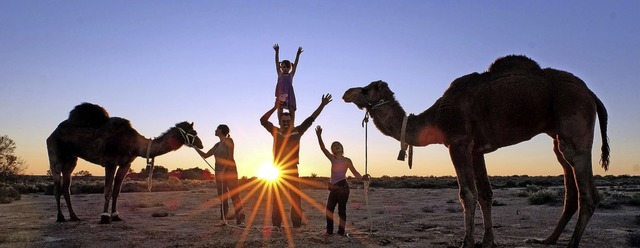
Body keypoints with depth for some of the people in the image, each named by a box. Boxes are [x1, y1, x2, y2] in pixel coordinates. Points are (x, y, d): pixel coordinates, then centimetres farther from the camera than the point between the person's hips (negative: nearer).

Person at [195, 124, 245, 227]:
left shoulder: (228, 140, -2)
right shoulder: (217, 145, 18)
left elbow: (230, 157, -12)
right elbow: (205, 155, 23)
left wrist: (223, 170, -20)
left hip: (229, 170, -7)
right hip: (219, 172, 7)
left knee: (234, 195, -10)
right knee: (222, 197, 5)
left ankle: (240, 220, -13)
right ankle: (223, 219, 7)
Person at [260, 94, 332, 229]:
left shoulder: (297, 132, 1)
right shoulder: (276, 132, 2)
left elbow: (310, 119, 0)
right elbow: (263, 120, -4)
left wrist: (322, 105, -4)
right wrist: (275, 108, -12)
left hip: (292, 170, -1)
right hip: (277, 170, 1)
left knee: (295, 198, 1)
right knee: (276, 199, 7)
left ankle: (297, 224, 5)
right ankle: (276, 225, 13)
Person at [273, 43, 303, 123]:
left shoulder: (291, 75, 14)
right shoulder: (280, 74, 13)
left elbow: (295, 64, 6)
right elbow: (277, 62, 6)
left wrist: (298, 54, -3)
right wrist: (277, 52, -3)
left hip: (289, 93, 0)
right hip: (280, 93, 0)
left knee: (291, 109, -6)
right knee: (280, 108, -4)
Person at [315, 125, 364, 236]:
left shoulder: (347, 160, 3)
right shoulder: (332, 158, 8)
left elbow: (354, 172, 6)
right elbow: (323, 148, -1)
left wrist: (362, 178, -14)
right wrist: (319, 136, -13)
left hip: (343, 187, -3)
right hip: (333, 188, 3)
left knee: (342, 209, 0)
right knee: (329, 209, 3)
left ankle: (341, 231, 7)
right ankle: (329, 230, 13)